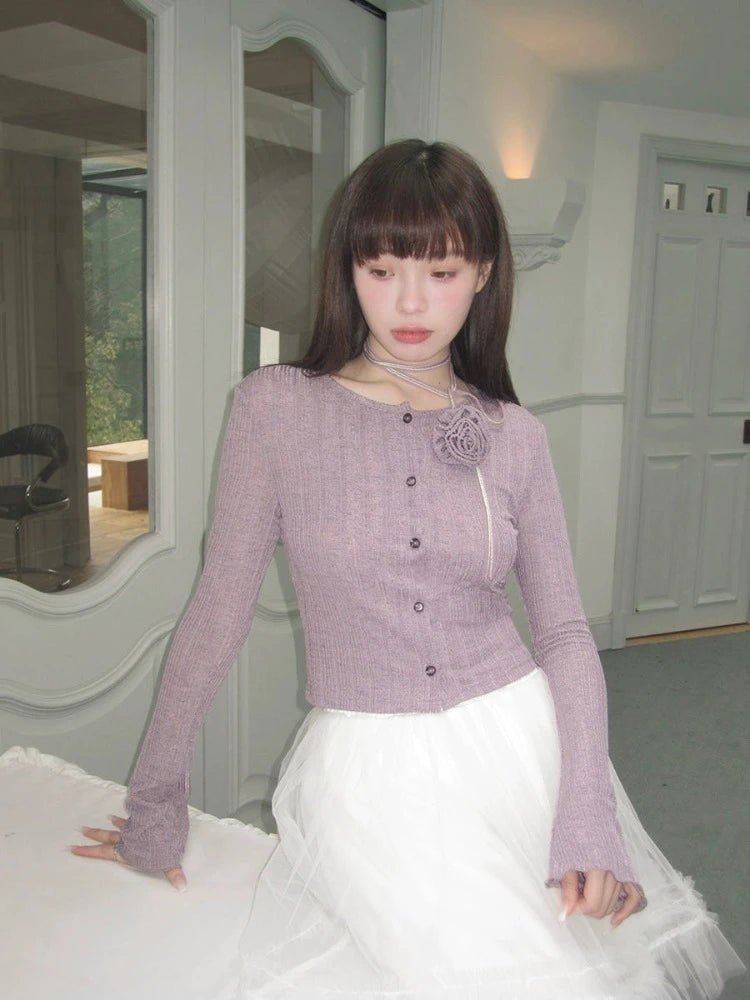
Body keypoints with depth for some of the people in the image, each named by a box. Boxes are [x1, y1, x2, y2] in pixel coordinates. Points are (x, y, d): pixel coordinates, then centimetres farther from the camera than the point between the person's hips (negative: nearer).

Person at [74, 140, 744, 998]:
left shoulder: (515, 437, 2)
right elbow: (220, 608, -1)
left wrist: (588, 820, -10)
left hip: (522, 745, 3)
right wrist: (155, 805, 4)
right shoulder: (277, 406, -5)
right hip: (368, 772, -3)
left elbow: (563, 630, 3)